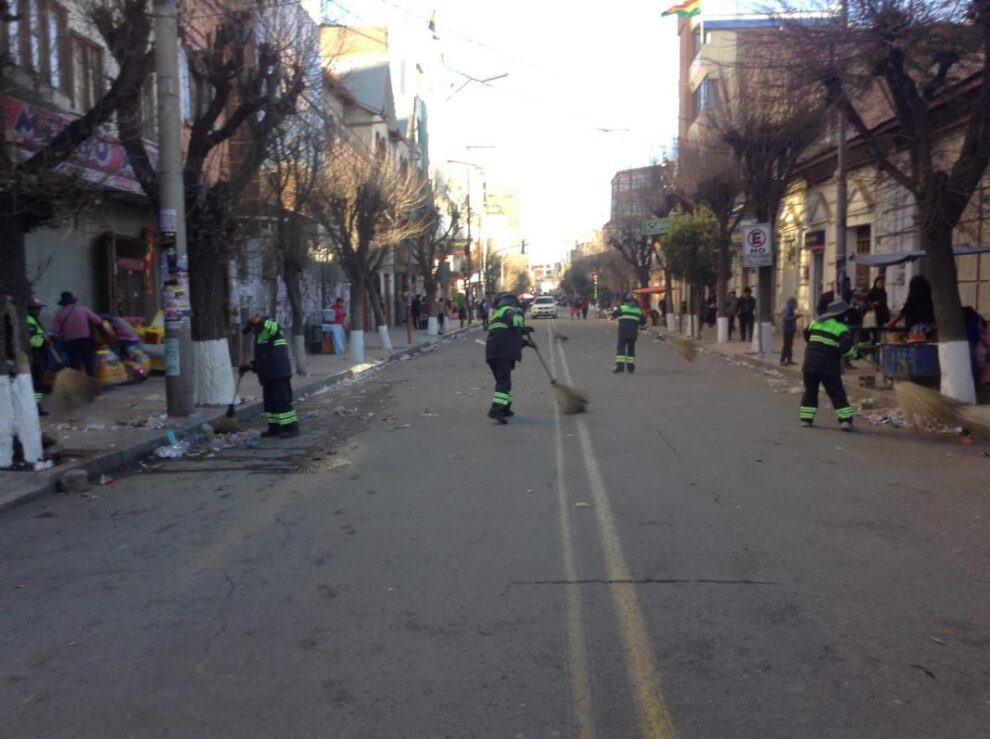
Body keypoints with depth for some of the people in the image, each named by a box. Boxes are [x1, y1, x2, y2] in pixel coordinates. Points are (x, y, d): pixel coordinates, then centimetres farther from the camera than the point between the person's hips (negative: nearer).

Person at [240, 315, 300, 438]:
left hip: (279, 373, -10)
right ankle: (274, 427, 19)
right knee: (270, 400, 13)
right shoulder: (260, 336, 25)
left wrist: (259, 322, -36)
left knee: (282, 400, -10)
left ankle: (291, 427, -8)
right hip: (268, 374, 10)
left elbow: (276, 328, -31)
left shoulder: (268, 329, -3)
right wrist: (250, 367, 17)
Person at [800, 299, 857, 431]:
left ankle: (806, 419, 14)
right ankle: (845, 420, -4)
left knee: (810, 391, 16)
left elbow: (806, 336, 25)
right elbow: (846, 348, -17)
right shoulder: (841, 328, -6)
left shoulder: (815, 322, 11)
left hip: (810, 364, 4)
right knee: (837, 393, 3)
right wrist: (853, 353, 2)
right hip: (829, 367, -4)